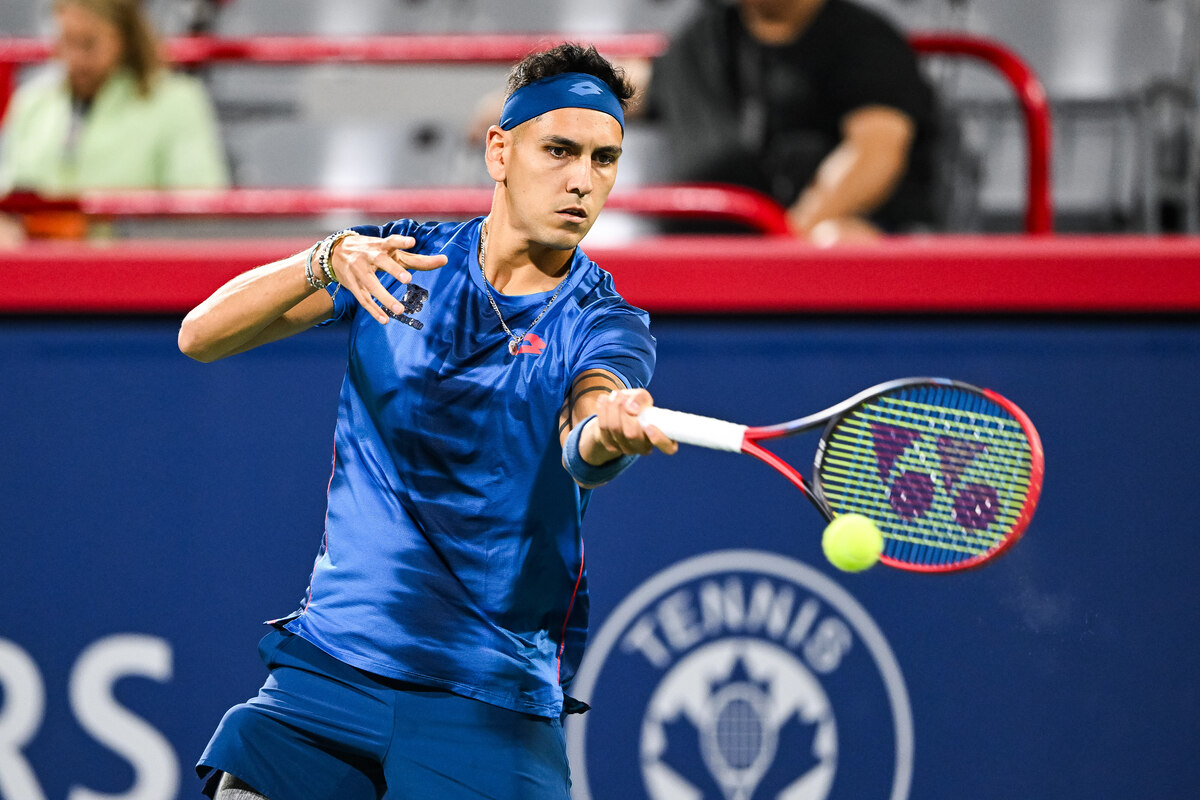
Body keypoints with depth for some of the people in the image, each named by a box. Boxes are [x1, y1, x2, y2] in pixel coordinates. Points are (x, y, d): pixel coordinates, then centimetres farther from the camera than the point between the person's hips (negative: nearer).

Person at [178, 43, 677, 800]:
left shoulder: (609, 328, -3)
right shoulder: (401, 260, 3)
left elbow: (581, 449, -26)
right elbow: (202, 335, -4)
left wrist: (610, 432, -52)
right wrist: (326, 261, -23)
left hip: (489, 703, -1)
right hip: (330, 662, 1)